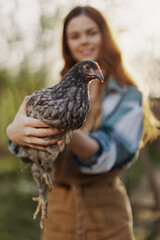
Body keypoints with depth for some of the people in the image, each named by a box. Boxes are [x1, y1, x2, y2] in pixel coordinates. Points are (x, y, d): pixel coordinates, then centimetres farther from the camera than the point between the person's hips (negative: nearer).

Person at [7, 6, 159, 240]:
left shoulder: (128, 95, 0)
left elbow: (111, 151, -17)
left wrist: (71, 135, -36)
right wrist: (15, 131, -32)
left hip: (106, 207, -2)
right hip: (59, 208, 3)